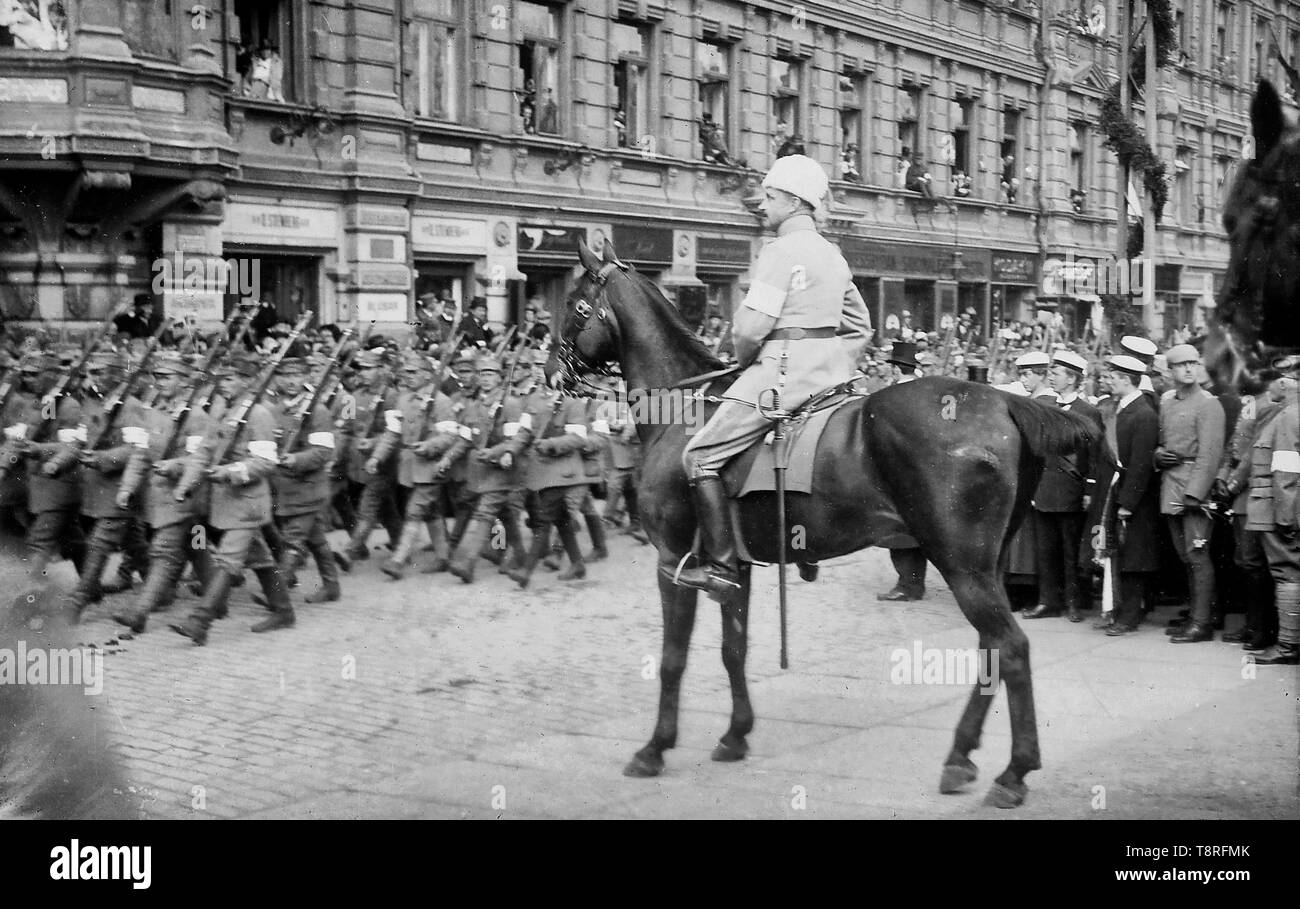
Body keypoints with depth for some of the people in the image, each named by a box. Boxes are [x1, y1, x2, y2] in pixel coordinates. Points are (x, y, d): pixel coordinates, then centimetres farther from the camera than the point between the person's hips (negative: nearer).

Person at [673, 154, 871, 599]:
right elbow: (861, 327, 22)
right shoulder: (832, 253, 16)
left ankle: (720, 566, -13)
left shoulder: (781, 250, -12)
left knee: (701, 457, -7)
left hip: (782, 371, -10)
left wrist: (744, 361, 1)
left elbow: (750, 326, -18)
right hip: (828, 372, 10)